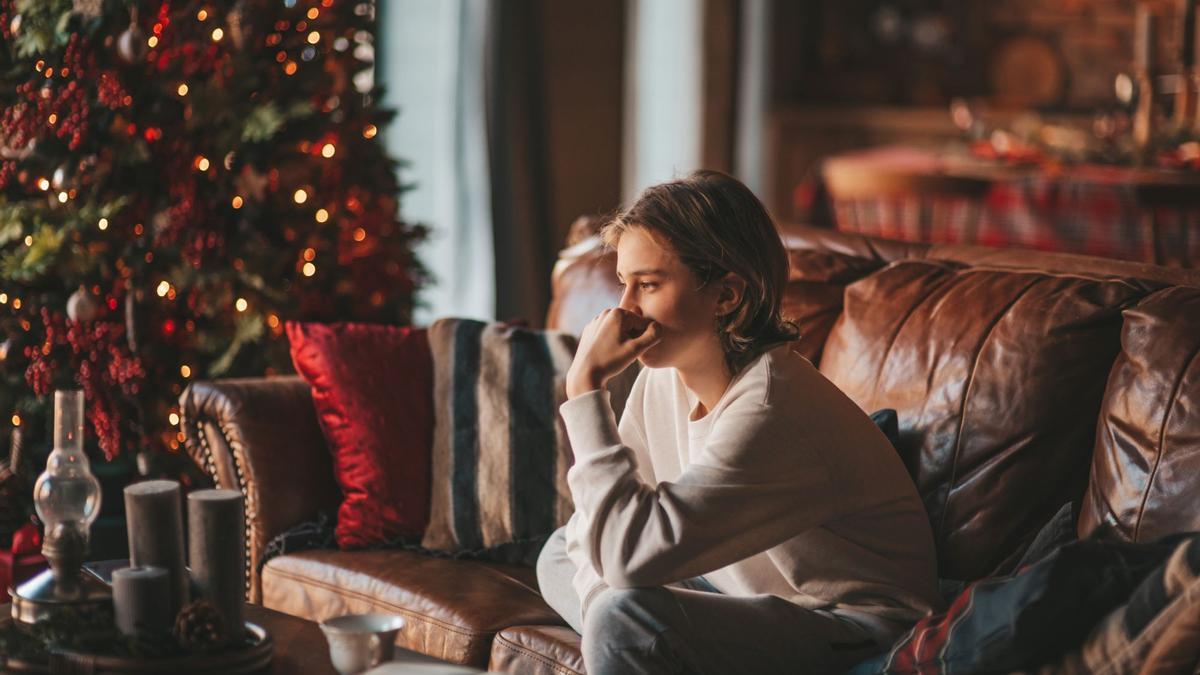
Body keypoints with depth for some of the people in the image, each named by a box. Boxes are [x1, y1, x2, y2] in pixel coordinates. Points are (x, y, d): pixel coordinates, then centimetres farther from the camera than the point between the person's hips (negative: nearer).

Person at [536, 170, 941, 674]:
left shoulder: (769, 410, -29)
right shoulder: (664, 376, -2)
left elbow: (629, 553, -34)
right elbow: (596, 519, 6)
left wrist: (586, 385, -30)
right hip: (754, 593, 9)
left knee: (625, 617, -29)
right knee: (559, 555, 9)